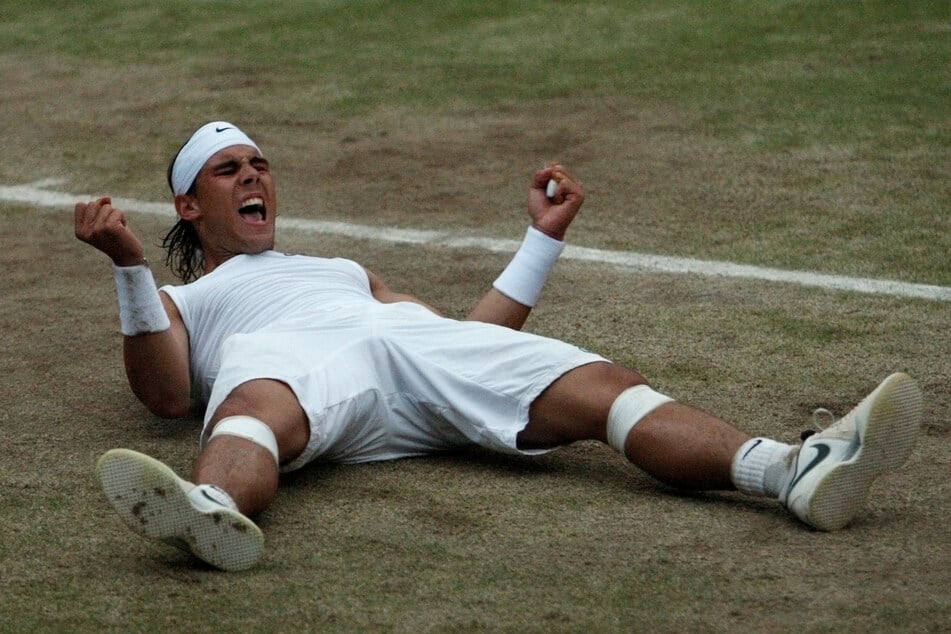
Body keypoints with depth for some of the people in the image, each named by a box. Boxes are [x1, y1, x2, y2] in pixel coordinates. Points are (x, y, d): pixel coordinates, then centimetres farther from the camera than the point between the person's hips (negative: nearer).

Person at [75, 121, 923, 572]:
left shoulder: (345, 270, 45)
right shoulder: (176, 301, 33)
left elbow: (471, 341, 33)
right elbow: (165, 395, 9)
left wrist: (544, 237, 31)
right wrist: (129, 266, -2)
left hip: (413, 342, 4)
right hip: (281, 356, -3)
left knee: (600, 385, -22)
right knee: (254, 412, -42)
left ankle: (796, 472, -45)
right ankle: (211, 511, -79)